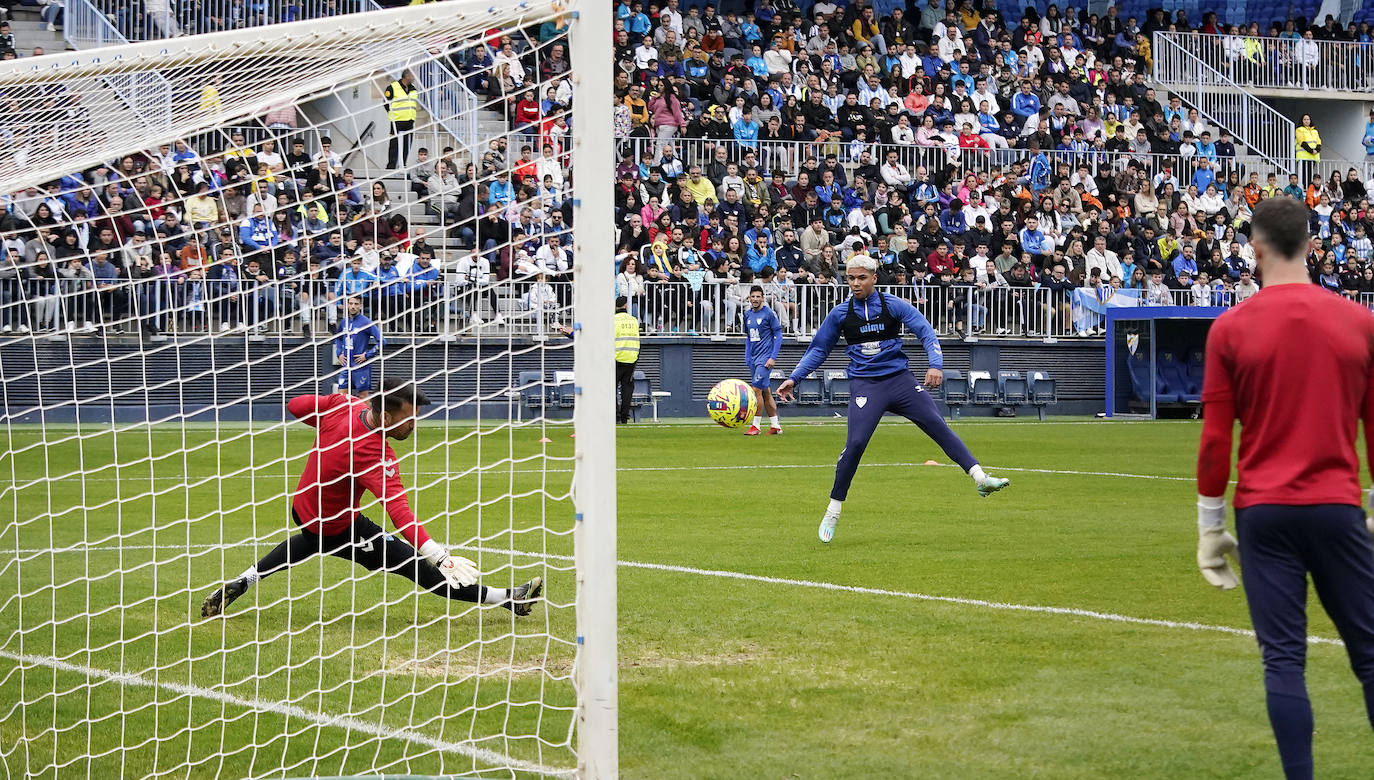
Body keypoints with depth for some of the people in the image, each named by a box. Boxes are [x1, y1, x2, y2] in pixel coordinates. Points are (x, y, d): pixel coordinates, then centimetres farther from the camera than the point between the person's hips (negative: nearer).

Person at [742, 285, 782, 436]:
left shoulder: (769, 313, -8)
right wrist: (747, 358, 11)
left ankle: (756, 426, -10)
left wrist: (773, 357, -14)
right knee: (765, 392, 9)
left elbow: (778, 336, -7)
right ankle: (775, 426, 15)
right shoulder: (747, 315, 12)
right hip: (753, 358, 7)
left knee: (757, 389, -14)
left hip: (765, 357, -7)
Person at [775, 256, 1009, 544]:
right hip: (864, 385, -1)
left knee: (938, 426, -11)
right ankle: (833, 511, -3)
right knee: (855, 444, -15)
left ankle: (980, 478, -12)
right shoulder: (840, 314, 4)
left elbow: (926, 333, -4)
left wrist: (935, 365, -20)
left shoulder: (894, 305, 0)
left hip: (900, 379, 1)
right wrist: (793, 378, 7)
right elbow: (818, 349, 15)